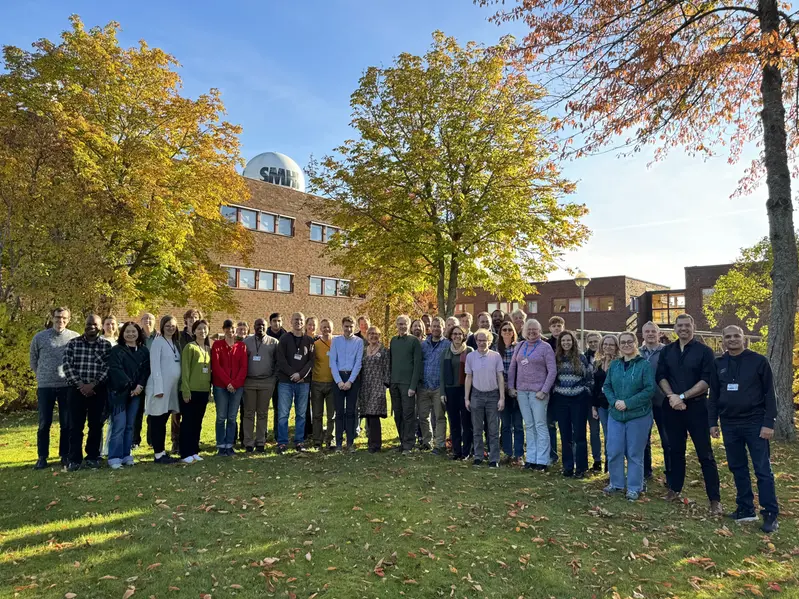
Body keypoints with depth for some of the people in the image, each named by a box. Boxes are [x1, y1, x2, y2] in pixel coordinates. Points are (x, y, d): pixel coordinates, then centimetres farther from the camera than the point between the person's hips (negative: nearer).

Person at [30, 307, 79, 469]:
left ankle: (65, 455, 16)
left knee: (67, 423, 6)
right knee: (44, 423, 6)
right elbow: (33, 360, 13)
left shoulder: (75, 338, -2)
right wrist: (43, 376, 12)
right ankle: (42, 457, 16)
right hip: (45, 386, 1)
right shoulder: (39, 337, 1)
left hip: (67, 386, -1)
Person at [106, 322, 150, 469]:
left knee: (130, 425, 9)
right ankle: (115, 457, -2)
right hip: (119, 392, -4)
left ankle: (126, 455, 15)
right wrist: (130, 385, -17)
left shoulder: (144, 351, 10)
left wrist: (140, 386, -13)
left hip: (136, 392, 4)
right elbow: (115, 370, -11)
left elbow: (146, 370, 3)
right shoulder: (116, 350, -1)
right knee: (119, 425, -7)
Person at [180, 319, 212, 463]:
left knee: (198, 422, 12)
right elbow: (185, 370, -10)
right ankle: (186, 453, 7)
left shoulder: (208, 349, 13)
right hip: (191, 390, -6)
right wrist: (186, 390, -15)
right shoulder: (189, 347, -6)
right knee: (188, 422, 0)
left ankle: (194, 451, 20)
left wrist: (210, 388, 12)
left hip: (204, 391, 6)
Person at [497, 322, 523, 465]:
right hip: (502, 391, 2)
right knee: (505, 424, 8)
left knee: (518, 424, 2)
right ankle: (509, 454, 17)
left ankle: (518, 455, 9)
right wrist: (506, 387, -6)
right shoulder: (496, 349, 5)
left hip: (517, 390, -2)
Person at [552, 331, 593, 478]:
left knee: (579, 434, 0)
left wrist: (585, 391, -2)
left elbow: (590, 378, 5)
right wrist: (555, 391, 2)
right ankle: (567, 467, 17)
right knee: (565, 435, 8)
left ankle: (580, 468, 8)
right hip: (561, 400, 2)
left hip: (578, 399, -2)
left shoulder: (581, 357, 0)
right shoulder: (556, 358, 5)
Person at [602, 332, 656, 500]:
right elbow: (606, 386, 8)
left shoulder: (644, 364, -8)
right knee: (614, 451, 7)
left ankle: (634, 488, 21)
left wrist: (627, 403, -18)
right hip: (615, 415, 4)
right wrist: (614, 401, -11)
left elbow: (650, 389, -14)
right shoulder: (614, 364, 6)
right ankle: (616, 483, 26)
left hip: (638, 416, -4)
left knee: (635, 453, 7)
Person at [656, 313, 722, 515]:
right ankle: (675, 488, 25)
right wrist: (672, 397, -11)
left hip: (696, 407, -3)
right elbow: (661, 376, 5)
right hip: (672, 407, 4)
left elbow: (707, 381, -10)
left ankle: (715, 499, 5)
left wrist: (683, 396, -15)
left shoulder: (704, 351, -3)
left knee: (705, 454, -1)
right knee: (676, 450, 13)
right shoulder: (666, 351, 8)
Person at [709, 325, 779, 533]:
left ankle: (770, 514, 7)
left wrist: (769, 423, -11)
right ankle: (745, 509, 21)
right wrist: (712, 422, 6)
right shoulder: (718, 364, 7)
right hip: (729, 425, 4)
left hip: (755, 423, -4)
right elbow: (714, 395, 10)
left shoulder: (759, 361, -4)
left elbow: (769, 394, -4)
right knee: (737, 468, 11)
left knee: (763, 470, -1)